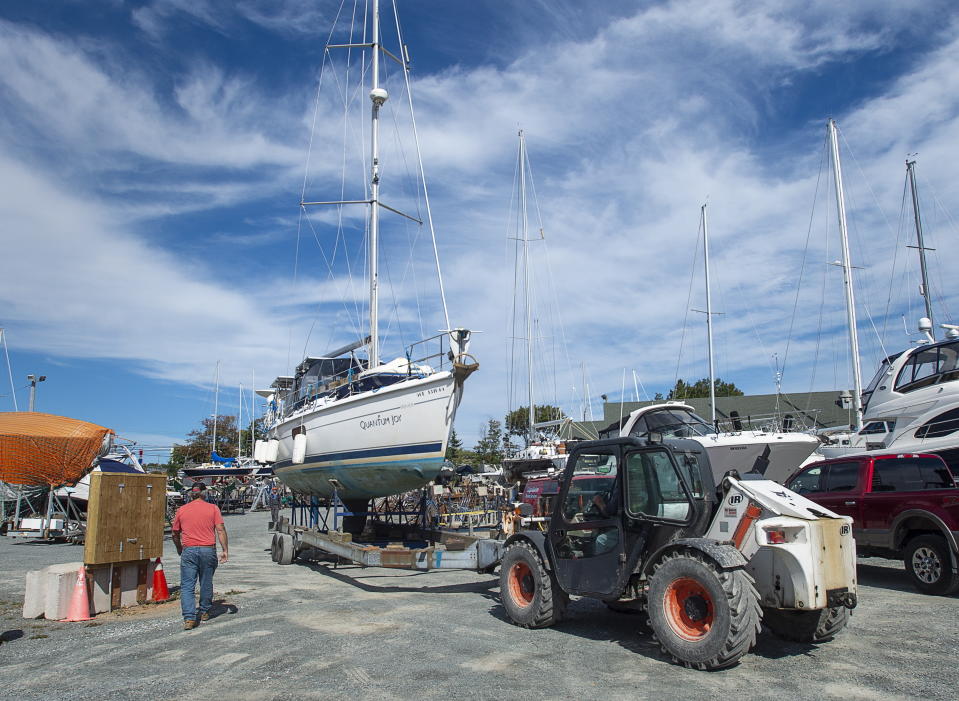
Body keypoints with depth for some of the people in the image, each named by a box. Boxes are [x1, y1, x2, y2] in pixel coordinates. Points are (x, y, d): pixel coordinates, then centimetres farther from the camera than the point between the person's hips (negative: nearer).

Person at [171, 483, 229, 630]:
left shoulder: (181, 510, 7)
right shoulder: (213, 508, 2)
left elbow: (175, 533, 16)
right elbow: (220, 530, -5)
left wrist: (179, 548, 32)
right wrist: (225, 550, -1)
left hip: (188, 550, 0)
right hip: (208, 550, 0)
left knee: (187, 586, 1)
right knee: (206, 583, 15)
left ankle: (189, 618, -9)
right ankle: (204, 612, 28)